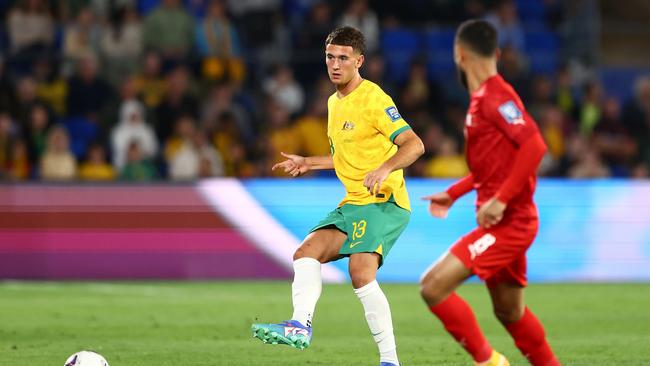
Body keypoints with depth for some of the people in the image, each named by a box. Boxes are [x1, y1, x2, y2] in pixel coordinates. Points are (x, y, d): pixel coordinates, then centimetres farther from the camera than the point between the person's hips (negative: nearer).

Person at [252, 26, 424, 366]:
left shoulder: (372, 98, -11)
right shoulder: (334, 102, 17)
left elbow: (414, 144, -20)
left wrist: (384, 169, -35)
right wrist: (309, 163, 27)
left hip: (385, 201, -9)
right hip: (353, 204, 9)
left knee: (361, 272, -25)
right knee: (307, 252, -10)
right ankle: (300, 324, -26)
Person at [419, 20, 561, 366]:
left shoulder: (495, 96, -14)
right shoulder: (482, 98, 15)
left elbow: (534, 145, -25)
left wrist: (500, 200, -26)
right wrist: (452, 194, 20)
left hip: (508, 221, -10)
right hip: (505, 222, 10)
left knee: (434, 286, -16)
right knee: (509, 313, 18)